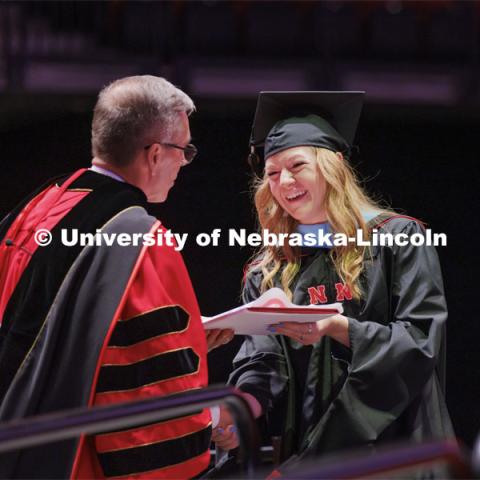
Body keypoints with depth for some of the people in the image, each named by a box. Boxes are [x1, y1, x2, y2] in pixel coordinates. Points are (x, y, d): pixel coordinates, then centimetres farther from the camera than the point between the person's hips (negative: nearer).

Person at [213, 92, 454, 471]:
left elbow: (421, 341, -10)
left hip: (389, 441, -4)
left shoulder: (398, 241, -2)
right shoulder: (269, 272, 10)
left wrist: (338, 328, -24)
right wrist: (241, 407, -22)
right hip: (308, 452, 4)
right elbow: (262, 365, 0)